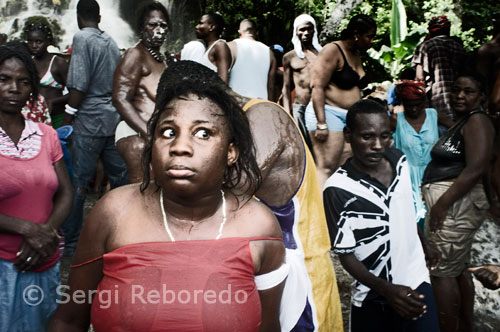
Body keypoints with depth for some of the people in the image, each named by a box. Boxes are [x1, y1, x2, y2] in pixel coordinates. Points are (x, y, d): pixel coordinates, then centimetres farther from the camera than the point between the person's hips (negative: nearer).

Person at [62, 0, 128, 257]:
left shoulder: (82, 38, -8)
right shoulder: (111, 42, 12)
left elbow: (79, 84, -15)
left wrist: (69, 113, -7)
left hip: (90, 120, -7)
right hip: (114, 118, 7)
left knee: (78, 181, 0)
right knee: (120, 176, 13)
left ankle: (70, 241, 7)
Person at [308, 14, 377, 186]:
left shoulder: (356, 54, 19)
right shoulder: (332, 51, -8)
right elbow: (317, 87, -17)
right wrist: (321, 124, -23)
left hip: (350, 118, 9)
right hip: (328, 113, -9)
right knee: (326, 168, -14)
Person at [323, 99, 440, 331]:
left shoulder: (399, 161, -6)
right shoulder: (337, 189, -23)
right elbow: (345, 254, -15)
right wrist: (386, 289, -25)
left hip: (416, 281, 4)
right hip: (373, 298, -4)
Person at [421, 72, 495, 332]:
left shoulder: (477, 120, -9)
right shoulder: (461, 123, 20)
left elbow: (476, 169, -21)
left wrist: (441, 204, -21)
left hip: (455, 205, -10)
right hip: (452, 205, 10)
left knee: (442, 272, -5)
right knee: (459, 270, 16)